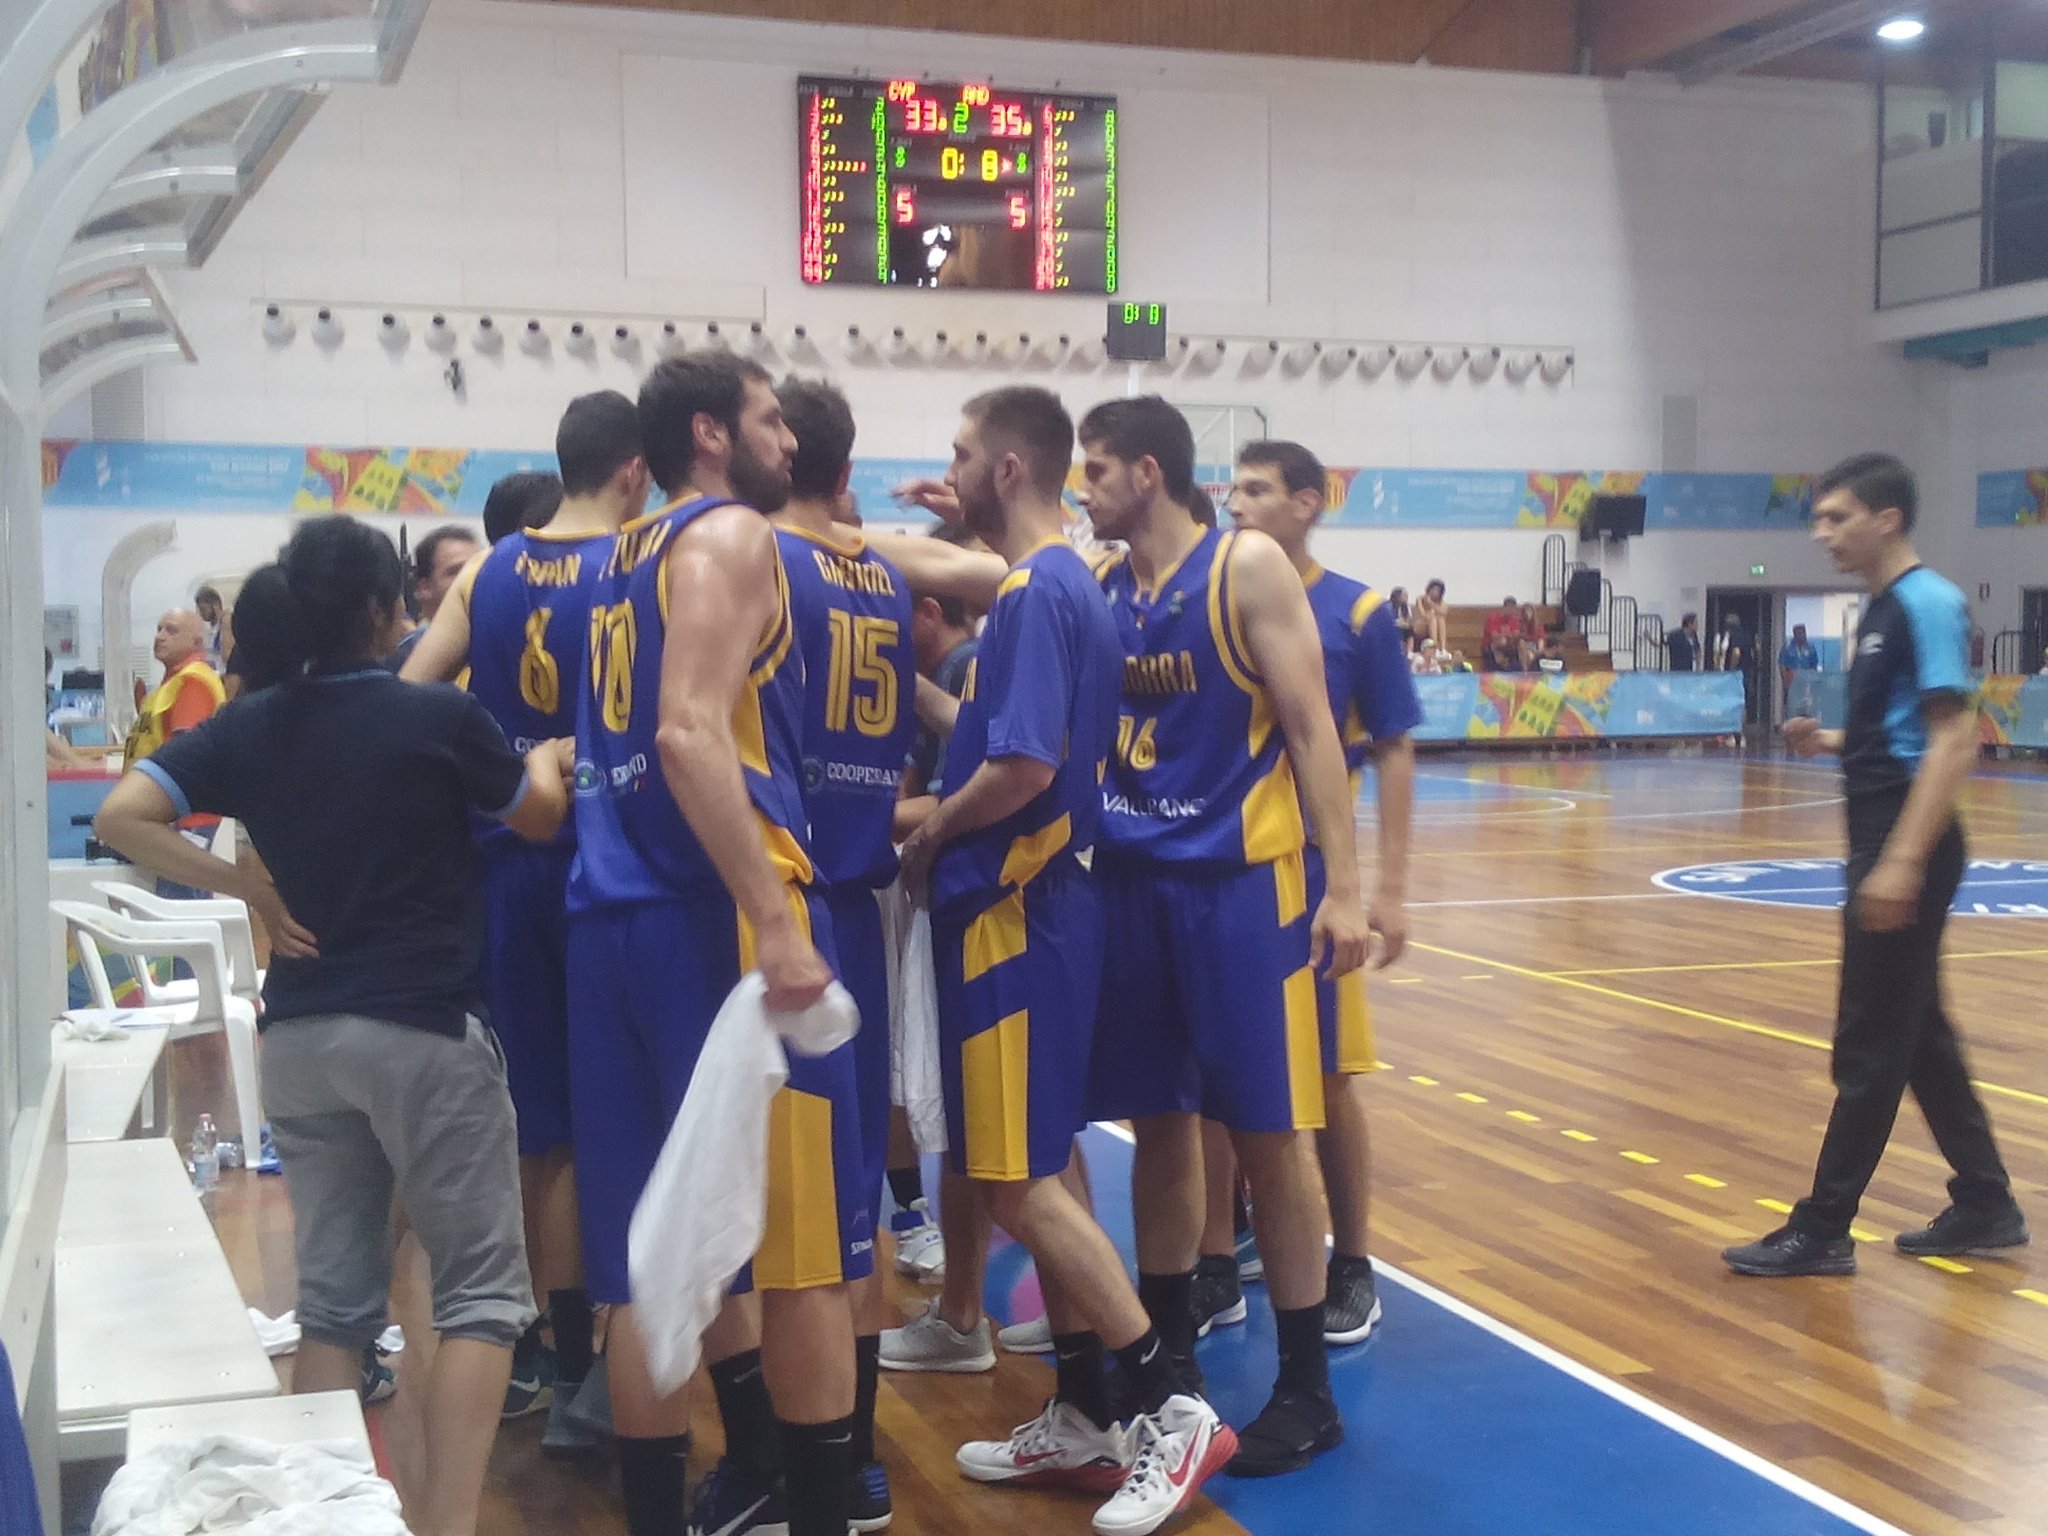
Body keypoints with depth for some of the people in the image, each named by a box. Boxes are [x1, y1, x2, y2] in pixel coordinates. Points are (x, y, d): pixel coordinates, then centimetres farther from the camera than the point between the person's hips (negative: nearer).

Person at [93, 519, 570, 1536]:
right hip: (425, 1029, -5)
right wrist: (546, 756, 28)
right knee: (481, 1285, 4)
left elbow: (119, 817, -4)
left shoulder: (246, 728, 3)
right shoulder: (441, 718, -9)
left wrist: (248, 890, 0)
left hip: (300, 1033, 5)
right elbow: (541, 817, 6)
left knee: (331, 1293, 13)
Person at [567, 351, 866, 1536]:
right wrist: (774, 925, -23)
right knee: (804, 1242, 0)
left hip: (618, 912, 9)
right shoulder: (730, 536, -5)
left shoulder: (631, 557, 21)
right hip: (717, 913, -8)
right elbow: (691, 736, -19)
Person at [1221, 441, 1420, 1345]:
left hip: (1310, 879, -2)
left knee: (1327, 1080, 5)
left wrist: (1390, 887, -6)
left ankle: (1351, 1272, 20)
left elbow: (1393, 755, -1)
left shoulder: (1356, 614, -3)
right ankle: (1217, 1268, 19)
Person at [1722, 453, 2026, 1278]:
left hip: (1907, 848, -10)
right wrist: (1827, 741, 7)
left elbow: (1953, 739, -21)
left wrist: (1901, 862, -26)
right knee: (1919, 1034, 15)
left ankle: (1822, 1231, 4)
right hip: (1885, 842, 10)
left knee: (1870, 1045, -3)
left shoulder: (1927, 603, -14)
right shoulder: (1881, 609, 14)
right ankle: (1986, 1208, 25)